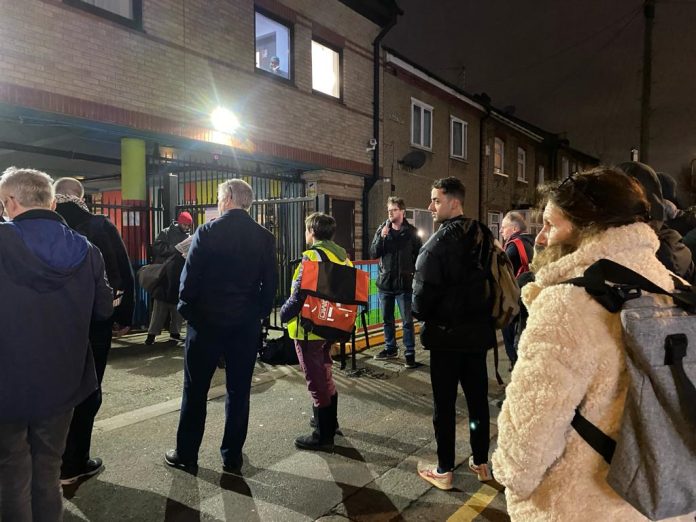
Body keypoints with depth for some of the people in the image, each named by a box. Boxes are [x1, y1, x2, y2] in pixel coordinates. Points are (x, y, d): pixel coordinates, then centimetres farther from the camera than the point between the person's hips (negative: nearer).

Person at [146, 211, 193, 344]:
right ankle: (152, 333, 4)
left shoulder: (189, 236, 13)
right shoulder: (166, 233, 2)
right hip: (164, 274, -4)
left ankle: (175, 332, 19)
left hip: (180, 276, 4)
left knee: (177, 304, 9)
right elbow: (157, 248, -9)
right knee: (160, 305, -3)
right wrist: (174, 249, -16)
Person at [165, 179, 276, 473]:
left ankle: (186, 455, 23)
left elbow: (189, 278, -10)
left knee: (195, 391, 12)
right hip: (246, 324, 3)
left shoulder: (206, 233, -9)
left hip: (206, 321, -2)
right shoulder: (264, 238, 0)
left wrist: (186, 310, 4)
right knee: (239, 391, 11)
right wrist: (259, 314, 10)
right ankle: (232, 458, 20)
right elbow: (270, 284, 0)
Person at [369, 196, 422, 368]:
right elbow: (373, 254, -1)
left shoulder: (412, 232, -3)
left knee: (407, 321, 1)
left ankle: (410, 353, 10)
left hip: (404, 284, -3)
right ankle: (390, 348, 29)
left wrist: (413, 273, -6)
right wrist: (382, 237, -14)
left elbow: (419, 256, 1)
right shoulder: (382, 229, 4)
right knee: (387, 319, 14)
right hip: (385, 282, 3)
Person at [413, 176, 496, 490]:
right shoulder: (483, 236, 4)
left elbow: (424, 291, -17)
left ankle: (444, 470, 16)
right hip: (479, 330, 7)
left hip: (447, 333, -7)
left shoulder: (439, 241, -18)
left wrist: (421, 315, 3)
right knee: (478, 398, 15)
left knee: (444, 403, 5)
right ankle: (481, 463, 29)